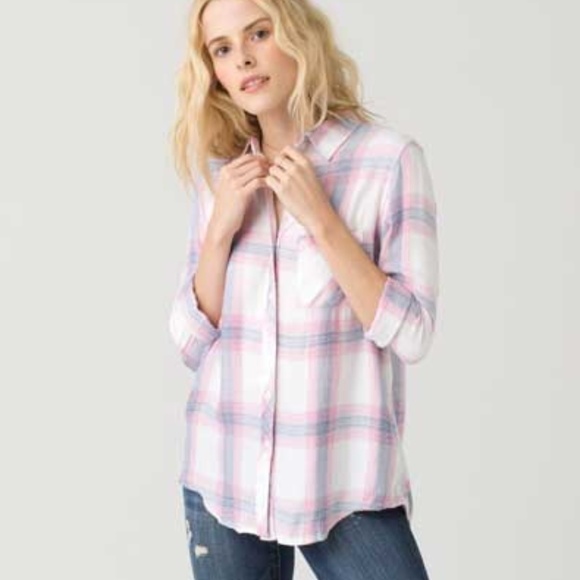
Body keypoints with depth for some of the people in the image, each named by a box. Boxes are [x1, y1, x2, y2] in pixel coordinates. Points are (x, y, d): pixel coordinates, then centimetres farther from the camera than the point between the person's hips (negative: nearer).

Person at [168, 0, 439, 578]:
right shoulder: (219, 173, 4)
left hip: (346, 485, -3)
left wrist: (320, 218, -17)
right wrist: (222, 227, -10)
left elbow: (410, 334, -11)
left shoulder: (389, 158, -9)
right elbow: (192, 343, 3)